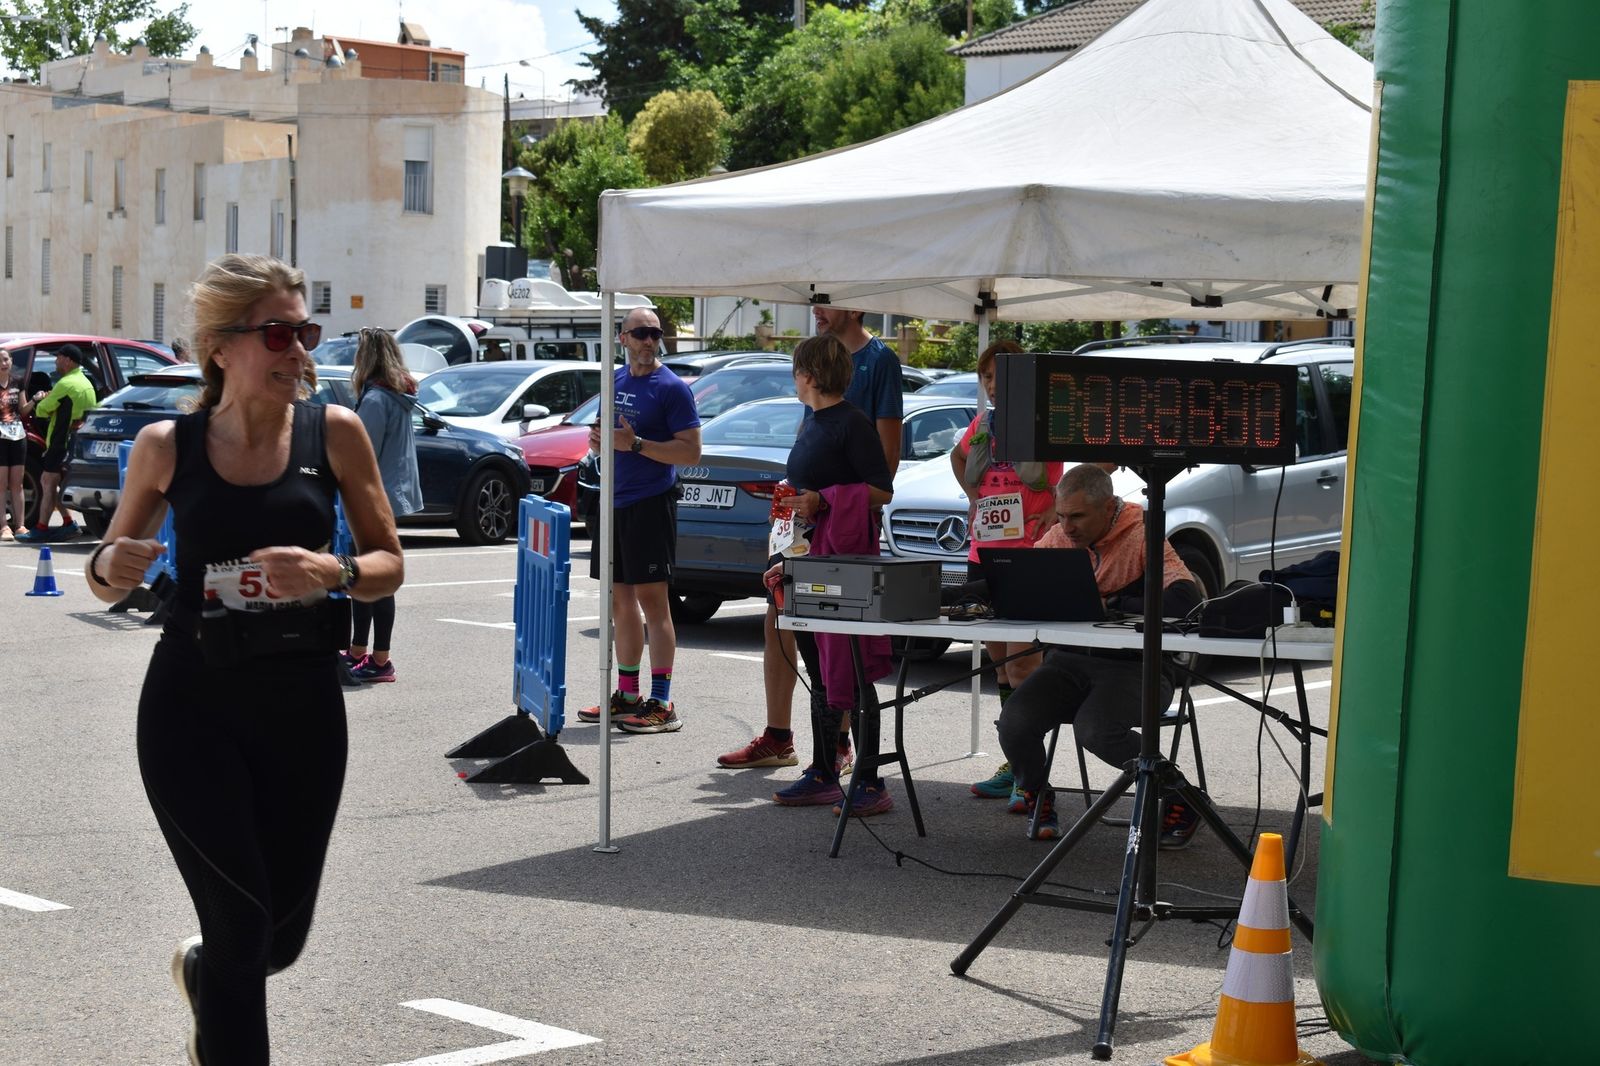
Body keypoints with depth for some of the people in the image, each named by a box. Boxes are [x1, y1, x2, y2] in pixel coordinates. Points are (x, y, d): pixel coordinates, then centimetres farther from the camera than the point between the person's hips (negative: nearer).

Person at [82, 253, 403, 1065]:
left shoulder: (334, 431, -2)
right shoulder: (166, 447, -2)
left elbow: (390, 564, 2)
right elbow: (107, 581, 10)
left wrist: (332, 572, -19)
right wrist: (109, 568, -14)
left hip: (303, 705, 2)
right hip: (192, 705, -2)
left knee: (283, 934, 12)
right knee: (241, 921, -8)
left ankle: (201, 973, 47)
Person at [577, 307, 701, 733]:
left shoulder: (671, 388, -8)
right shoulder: (615, 381, 14)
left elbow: (691, 451, -14)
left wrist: (636, 444, -22)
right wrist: (600, 440, 2)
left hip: (651, 503, -8)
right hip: (614, 504, 8)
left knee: (652, 600, -8)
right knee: (620, 599, 13)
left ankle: (662, 704, -6)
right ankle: (627, 696, 22)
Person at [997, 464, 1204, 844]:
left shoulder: (1142, 537, -10)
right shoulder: (1056, 540, 8)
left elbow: (1186, 599, -23)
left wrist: (1112, 605, -22)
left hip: (1135, 665, -5)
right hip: (1069, 661, 5)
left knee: (1095, 729, -32)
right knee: (1015, 721, -21)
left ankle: (1179, 798, -6)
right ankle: (1035, 795, 13)